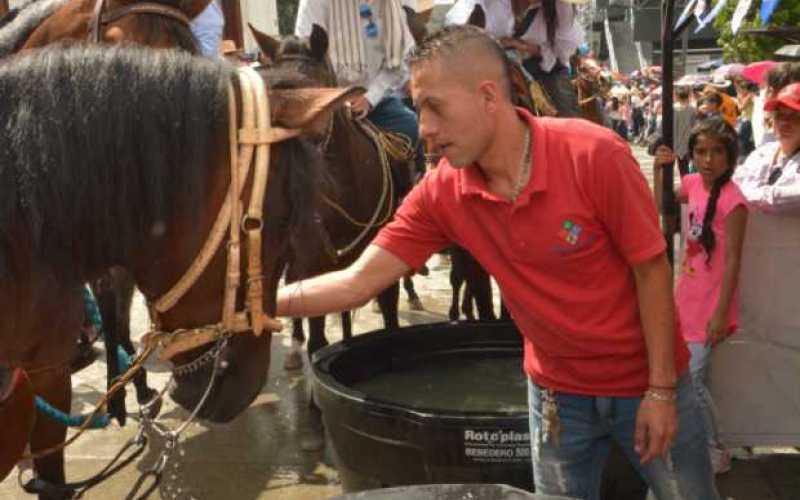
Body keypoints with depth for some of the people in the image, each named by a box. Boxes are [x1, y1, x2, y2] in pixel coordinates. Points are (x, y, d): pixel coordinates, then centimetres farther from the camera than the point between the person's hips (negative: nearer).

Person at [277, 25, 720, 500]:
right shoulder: (442, 193, -13)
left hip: (645, 382, -2)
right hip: (556, 391, 3)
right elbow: (359, 281, -12)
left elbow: (652, 269, -16)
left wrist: (661, 389, -14)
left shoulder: (595, 154, -24)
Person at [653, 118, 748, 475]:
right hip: (688, 292, 8)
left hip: (710, 300, -8)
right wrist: (660, 170, 0)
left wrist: (720, 313, -21)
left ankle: (716, 454, 15)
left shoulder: (732, 200, -22)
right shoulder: (693, 182, -1)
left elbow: (733, 259, -21)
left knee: (693, 380, -3)